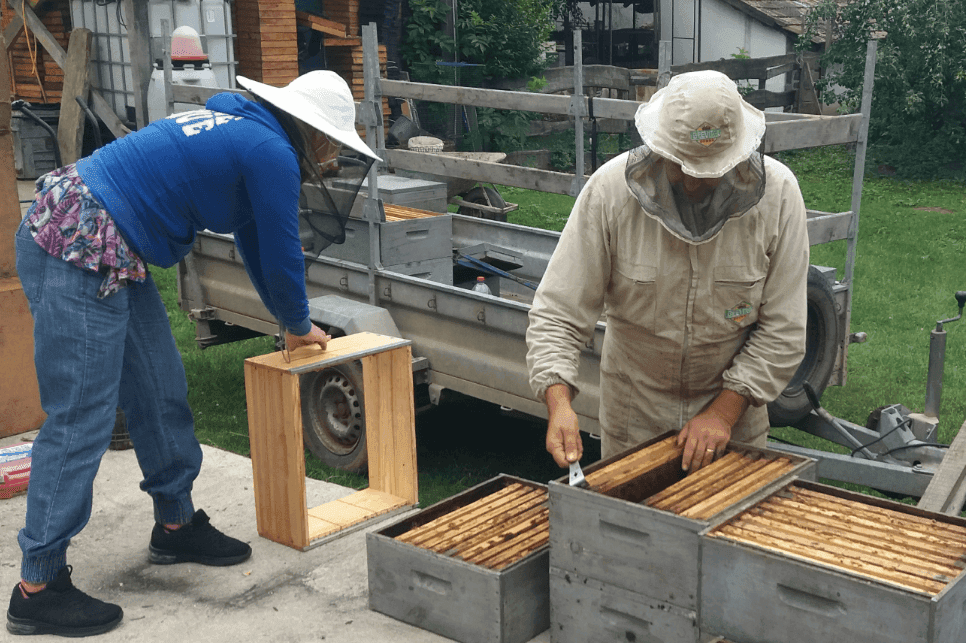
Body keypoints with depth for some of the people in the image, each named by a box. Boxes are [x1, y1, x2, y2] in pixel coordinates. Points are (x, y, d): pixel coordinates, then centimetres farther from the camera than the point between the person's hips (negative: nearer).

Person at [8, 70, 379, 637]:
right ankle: (39, 587, 0)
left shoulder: (245, 132, 18)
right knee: (81, 419, -8)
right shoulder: (272, 153, -12)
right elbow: (282, 254, -7)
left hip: (109, 255, 11)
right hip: (78, 254, -11)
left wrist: (292, 323, 31)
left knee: (160, 389, 16)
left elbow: (257, 244, 27)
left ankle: (177, 525, 31)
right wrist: (301, 326, 12)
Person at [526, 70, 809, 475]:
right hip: (632, 410, 0)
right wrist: (559, 403, -32)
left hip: (732, 399, 0)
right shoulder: (610, 188, -20)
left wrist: (725, 410, -18)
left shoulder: (778, 194, -17)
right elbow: (557, 313, -18)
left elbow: (782, 330, -12)